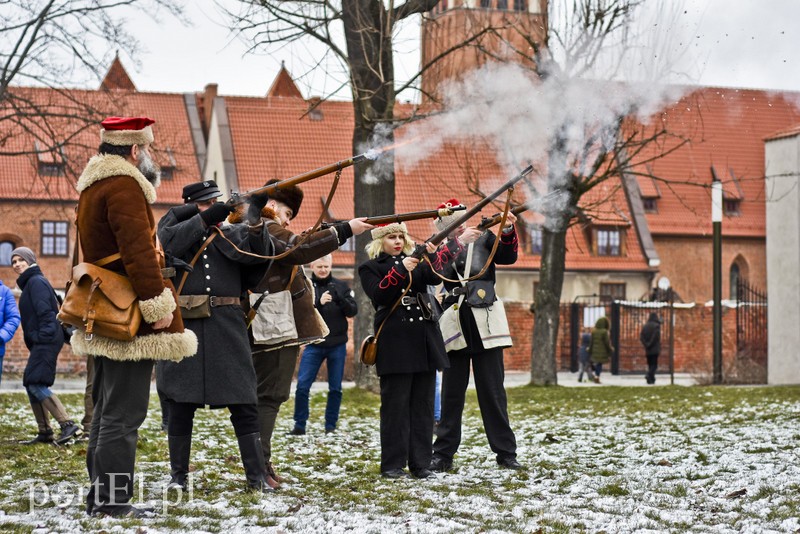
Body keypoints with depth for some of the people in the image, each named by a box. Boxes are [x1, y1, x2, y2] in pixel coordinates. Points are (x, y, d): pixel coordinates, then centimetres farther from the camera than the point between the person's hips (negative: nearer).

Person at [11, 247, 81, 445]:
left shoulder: (36, 282, -8)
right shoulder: (29, 283, 22)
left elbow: (45, 312, -18)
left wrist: (43, 336, -22)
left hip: (46, 340, -10)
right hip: (41, 341, 10)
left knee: (36, 384, -17)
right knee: (31, 384, 11)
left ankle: (68, 425, -22)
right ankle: (45, 432, 13)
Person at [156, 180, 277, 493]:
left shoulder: (231, 233, 13)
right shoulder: (174, 226, 12)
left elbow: (254, 252, -5)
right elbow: (170, 241, -11)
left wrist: (256, 223, -23)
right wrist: (206, 219, -16)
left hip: (226, 327, 1)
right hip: (183, 325, -1)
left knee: (243, 402, -2)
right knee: (180, 403, 4)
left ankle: (257, 476, 1)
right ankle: (178, 475, 15)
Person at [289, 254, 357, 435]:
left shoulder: (341, 286, 3)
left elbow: (353, 311, -3)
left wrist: (339, 299, -22)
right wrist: (318, 303, -26)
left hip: (337, 345, 1)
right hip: (313, 345, -1)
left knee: (335, 388, 6)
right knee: (302, 386, -7)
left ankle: (330, 426, 16)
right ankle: (300, 425, 4)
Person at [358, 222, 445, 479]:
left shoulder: (415, 261, 18)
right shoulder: (370, 267, 6)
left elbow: (436, 277, 0)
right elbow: (378, 295, -11)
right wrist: (400, 271, -19)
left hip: (424, 341, 5)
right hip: (395, 344, -5)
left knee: (423, 404, 5)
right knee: (395, 404, -4)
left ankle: (420, 462, 10)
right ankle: (393, 464, 1)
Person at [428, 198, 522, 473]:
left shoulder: (484, 239, 7)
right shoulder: (439, 249, 9)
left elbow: (508, 256, -8)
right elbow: (437, 271, -12)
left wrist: (508, 231, -26)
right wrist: (459, 242, -22)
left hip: (485, 325, -1)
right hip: (454, 327, 1)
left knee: (493, 391, 2)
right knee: (451, 393, 5)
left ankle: (505, 452, 7)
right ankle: (443, 454, 9)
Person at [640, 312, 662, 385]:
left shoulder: (645, 326, 8)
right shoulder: (656, 325, -8)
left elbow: (641, 337, 1)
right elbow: (656, 336, -18)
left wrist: (646, 344, -1)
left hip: (647, 350, 5)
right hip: (655, 349, -5)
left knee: (650, 364, 12)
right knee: (654, 364, -3)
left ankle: (651, 379, 10)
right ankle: (649, 375, -25)